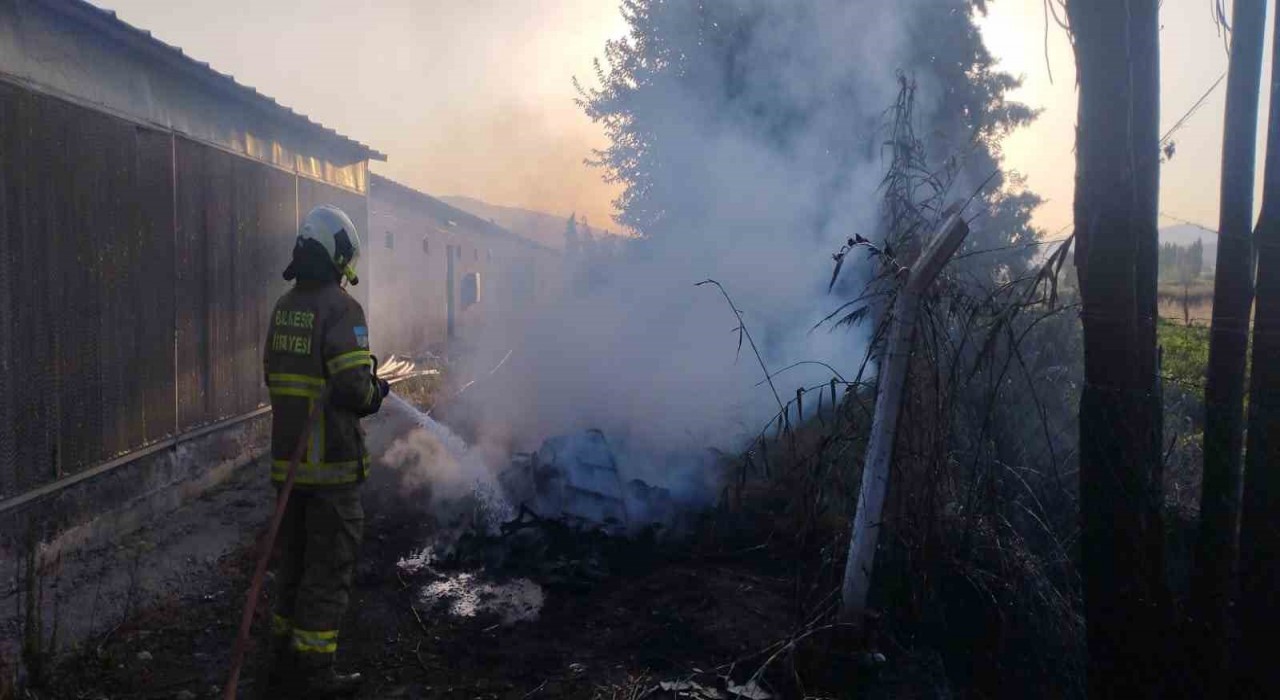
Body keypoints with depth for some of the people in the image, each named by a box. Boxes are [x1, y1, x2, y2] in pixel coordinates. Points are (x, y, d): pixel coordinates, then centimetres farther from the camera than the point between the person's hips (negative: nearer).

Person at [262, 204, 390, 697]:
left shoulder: (283, 307, 10)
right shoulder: (340, 308, -15)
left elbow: (277, 378, 16)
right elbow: (353, 389, -23)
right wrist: (375, 393, -1)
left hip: (289, 458, 8)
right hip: (331, 463, -8)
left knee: (292, 562, 19)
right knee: (328, 569, 3)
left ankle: (285, 660, 30)